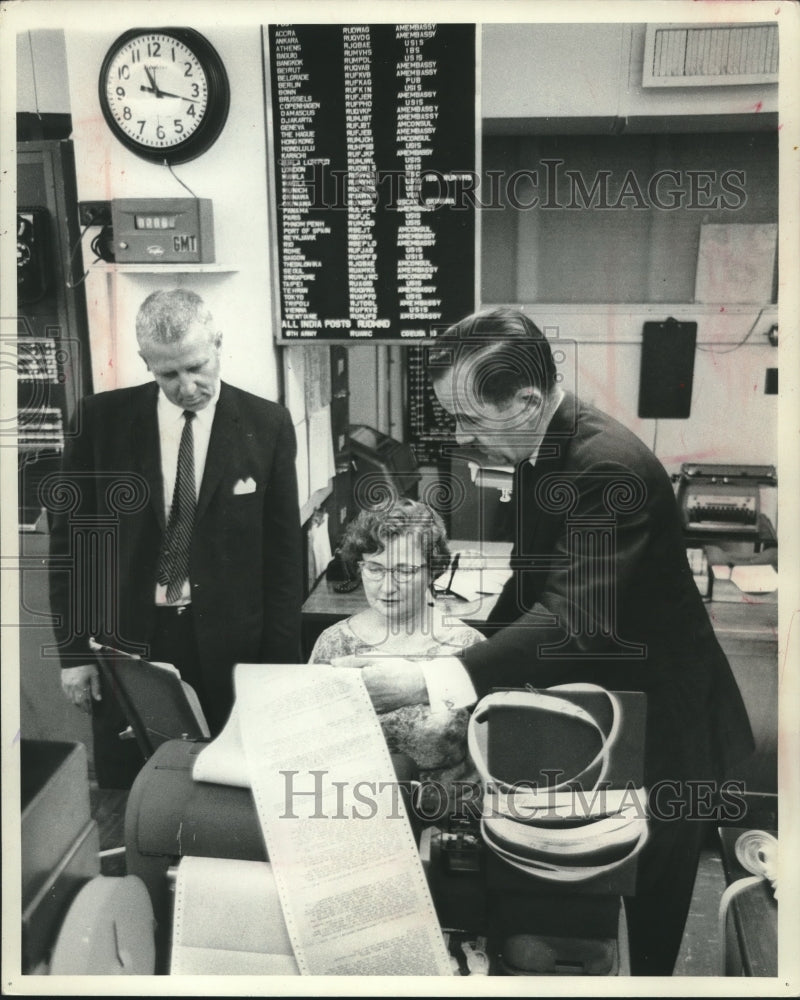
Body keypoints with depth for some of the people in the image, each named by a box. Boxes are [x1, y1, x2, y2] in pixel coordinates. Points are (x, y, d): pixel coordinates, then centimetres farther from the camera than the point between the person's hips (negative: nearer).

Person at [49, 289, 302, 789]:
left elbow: (283, 551, -1)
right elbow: (71, 536, 3)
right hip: (125, 643, 1)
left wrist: (280, 663, -2)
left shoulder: (266, 425, -4)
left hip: (229, 648, -1)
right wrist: (74, 649, 0)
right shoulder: (102, 418, -2)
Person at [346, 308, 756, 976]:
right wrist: (481, 643, 1)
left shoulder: (608, 466, -30)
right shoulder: (542, 448, -2)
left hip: (660, 724, -8)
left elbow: (574, 620, -36)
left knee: (650, 900, 13)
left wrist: (428, 681, -38)